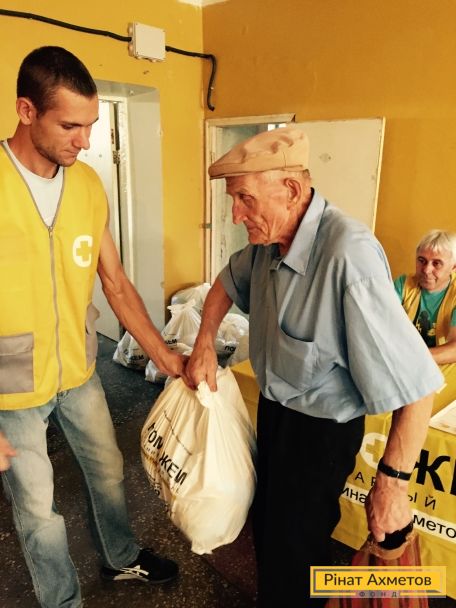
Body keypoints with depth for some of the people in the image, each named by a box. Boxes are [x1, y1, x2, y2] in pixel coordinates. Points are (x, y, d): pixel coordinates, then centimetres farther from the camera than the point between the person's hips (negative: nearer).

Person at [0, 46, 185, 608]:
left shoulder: (89, 185, -4)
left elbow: (116, 285, 2)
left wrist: (165, 357, 2)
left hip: (78, 372, 5)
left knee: (108, 471, 23)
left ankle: (122, 558, 52)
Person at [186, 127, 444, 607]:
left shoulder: (348, 256, -35)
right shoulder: (268, 240, -10)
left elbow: (416, 383, -33)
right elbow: (228, 281, 12)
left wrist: (392, 482, -25)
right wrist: (205, 344, 1)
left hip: (319, 428, -8)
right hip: (273, 406, 8)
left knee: (293, 550, 12)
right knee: (265, 522, 28)